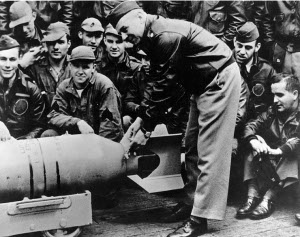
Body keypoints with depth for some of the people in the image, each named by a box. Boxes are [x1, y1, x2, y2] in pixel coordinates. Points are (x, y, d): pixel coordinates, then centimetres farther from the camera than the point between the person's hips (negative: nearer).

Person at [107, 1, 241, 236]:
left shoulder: (167, 36, -25)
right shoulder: (152, 37, 5)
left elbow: (163, 87, -24)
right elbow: (155, 81, 8)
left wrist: (146, 129, -18)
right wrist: (140, 118, 2)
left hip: (220, 78, -10)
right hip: (204, 83, 10)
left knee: (209, 150, -10)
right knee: (192, 146, 13)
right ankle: (193, 201, 25)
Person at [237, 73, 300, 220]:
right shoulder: (272, 112, 7)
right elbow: (251, 125, -3)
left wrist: (277, 151, -39)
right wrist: (254, 141, -25)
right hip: (272, 159, 6)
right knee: (251, 153, -13)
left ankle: (268, 199, -36)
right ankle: (253, 195, -25)